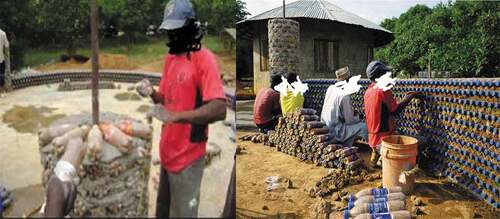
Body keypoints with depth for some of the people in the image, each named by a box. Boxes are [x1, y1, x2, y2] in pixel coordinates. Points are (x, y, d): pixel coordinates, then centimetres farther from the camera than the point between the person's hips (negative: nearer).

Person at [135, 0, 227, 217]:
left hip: (187, 157, -8)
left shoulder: (204, 58, -16)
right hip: (167, 151, 8)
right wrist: (151, 93, -3)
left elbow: (219, 109, -27)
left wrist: (174, 116, -33)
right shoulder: (170, 58, 10)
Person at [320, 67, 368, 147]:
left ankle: (345, 147, 29)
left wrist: (352, 112, 15)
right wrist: (358, 117, 7)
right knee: (364, 127, -5)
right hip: (335, 132, -9)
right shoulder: (345, 95, -19)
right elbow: (349, 120, -13)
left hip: (326, 128, 9)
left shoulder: (330, 88, 3)